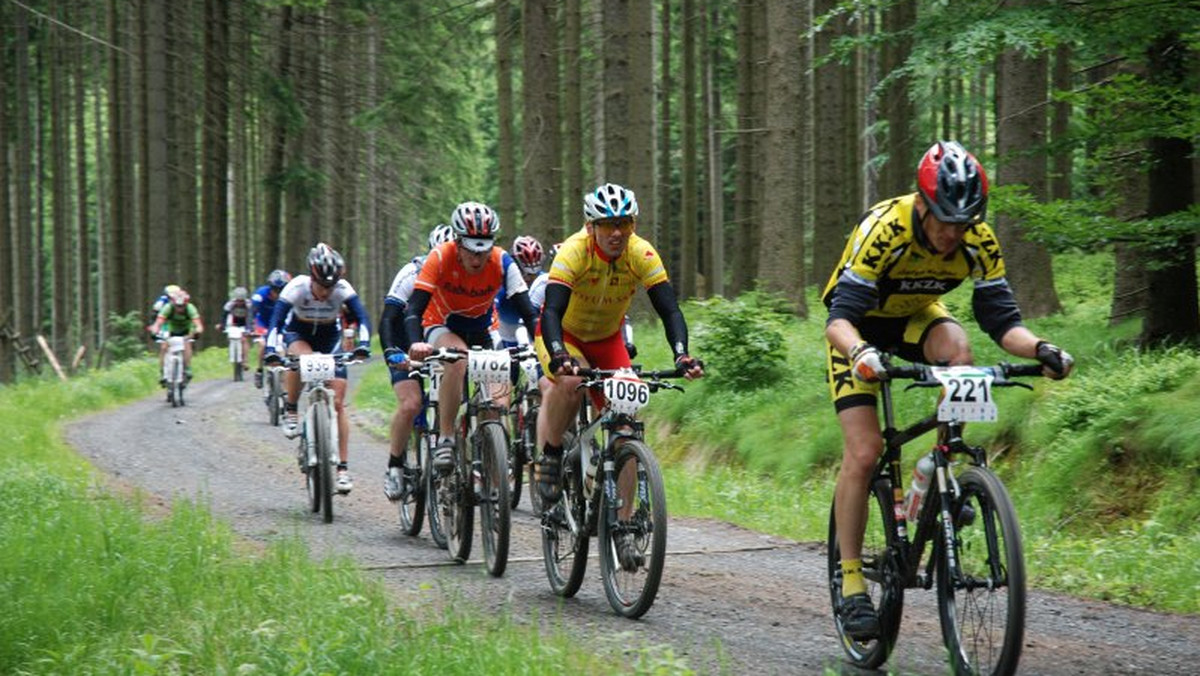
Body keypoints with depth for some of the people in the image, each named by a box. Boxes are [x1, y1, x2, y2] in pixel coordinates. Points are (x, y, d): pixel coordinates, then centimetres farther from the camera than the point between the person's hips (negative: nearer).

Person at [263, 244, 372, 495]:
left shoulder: (343, 289, -28)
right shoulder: (297, 287, -30)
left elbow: (362, 317, -36)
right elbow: (276, 321, -37)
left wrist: (363, 345, -54)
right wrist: (271, 351, -53)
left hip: (329, 336, 1)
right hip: (298, 333, -1)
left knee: (337, 402, -9)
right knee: (301, 358, -39)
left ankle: (343, 467, -6)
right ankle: (291, 412, -16)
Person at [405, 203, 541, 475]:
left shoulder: (502, 263, -23)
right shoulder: (441, 258, -27)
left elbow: (527, 311, -26)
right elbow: (414, 308, -32)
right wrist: (416, 343, -51)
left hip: (480, 331, 3)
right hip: (441, 327, -3)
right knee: (458, 358, -37)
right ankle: (445, 441, -32)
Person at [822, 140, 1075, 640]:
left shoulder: (979, 242, -22)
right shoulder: (883, 230, -33)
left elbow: (1001, 319, -20)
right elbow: (840, 318, -39)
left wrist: (1039, 348, -40)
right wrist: (861, 353, -60)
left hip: (916, 316, 3)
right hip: (862, 326, -3)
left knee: (956, 346, -32)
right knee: (863, 452, -16)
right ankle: (851, 582, -7)